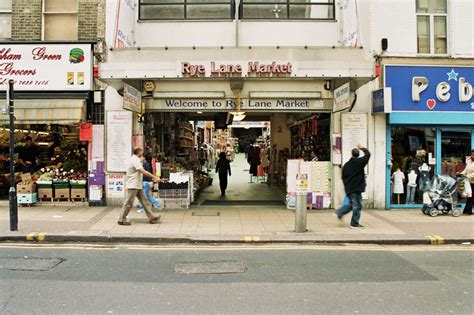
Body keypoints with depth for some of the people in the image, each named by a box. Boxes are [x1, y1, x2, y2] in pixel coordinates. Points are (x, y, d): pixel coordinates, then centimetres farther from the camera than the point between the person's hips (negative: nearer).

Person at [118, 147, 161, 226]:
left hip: (138, 185, 10)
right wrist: (154, 177, -25)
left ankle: (151, 218, 9)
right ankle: (121, 220, 7)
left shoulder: (135, 160, 16)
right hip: (133, 186, -10)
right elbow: (143, 172, -26)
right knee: (128, 203, -2)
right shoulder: (134, 160, -17)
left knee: (144, 201, 7)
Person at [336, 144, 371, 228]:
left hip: (349, 188, 7)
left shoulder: (346, 165, 7)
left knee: (353, 204, 24)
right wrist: (362, 148, 19)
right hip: (356, 188, -7)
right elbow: (368, 154, 3)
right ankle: (354, 224, 7)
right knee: (357, 206, 2)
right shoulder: (360, 162, -10)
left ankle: (339, 213, 22)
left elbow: (343, 177, 13)